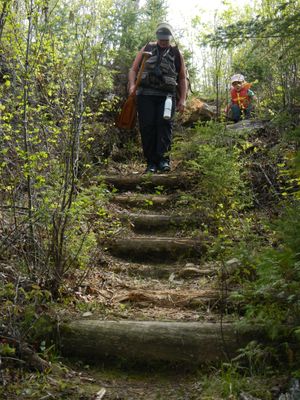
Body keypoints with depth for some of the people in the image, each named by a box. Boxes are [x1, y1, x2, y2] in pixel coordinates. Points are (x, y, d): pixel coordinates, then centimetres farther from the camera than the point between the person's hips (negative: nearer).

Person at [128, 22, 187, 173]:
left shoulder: (176, 54, 15)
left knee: (165, 124, -16)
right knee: (147, 127, -5)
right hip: (145, 94, 1)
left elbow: (182, 78, 16)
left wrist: (182, 99, 6)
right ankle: (151, 162, -1)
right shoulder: (146, 49, 16)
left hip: (167, 96, 0)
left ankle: (163, 159, -17)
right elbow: (134, 69, 14)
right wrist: (132, 85, -5)